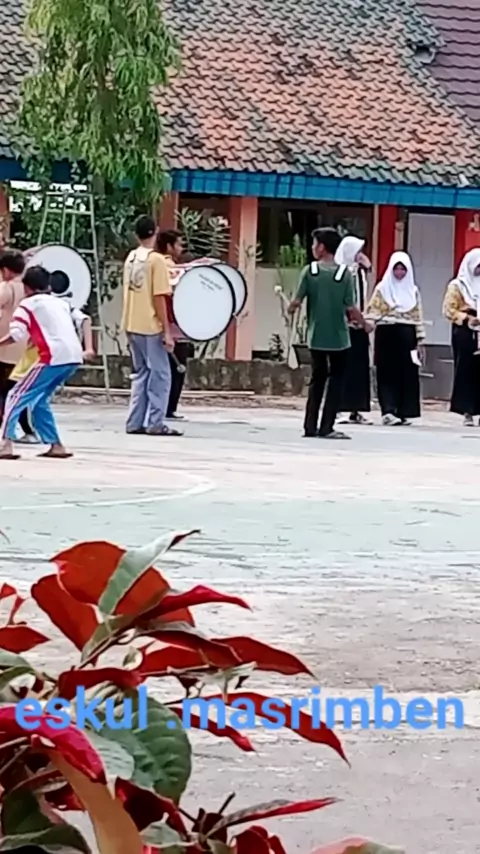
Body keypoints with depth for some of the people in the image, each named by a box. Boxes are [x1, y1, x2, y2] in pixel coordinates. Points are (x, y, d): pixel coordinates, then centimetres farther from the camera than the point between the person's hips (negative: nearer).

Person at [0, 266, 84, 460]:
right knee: (39, 400, 23)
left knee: (17, 397, 0)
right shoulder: (61, 303, 26)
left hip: (53, 357, -7)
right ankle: (55, 445, 19)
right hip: (74, 356, 7)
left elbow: (17, 335, -6)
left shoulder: (27, 304, 6)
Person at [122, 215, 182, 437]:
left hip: (132, 326, 7)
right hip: (151, 327, -7)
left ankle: (135, 422, 9)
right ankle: (155, 423, -3)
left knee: (141, 373, 13)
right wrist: (167, 331, -12)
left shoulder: (130, 258, 9)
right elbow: (159, 298, -14)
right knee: (160, 375, 0)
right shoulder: (156, 259, -12)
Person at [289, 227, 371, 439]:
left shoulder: (310, 271, -6)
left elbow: (297, 301, -10)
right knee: (336, 381, 7)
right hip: (338, 337, -2)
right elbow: (351, 308, -10)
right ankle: (326, 427, 2)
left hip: (316, 337, 2)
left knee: (317, 379, 15)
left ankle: (310, 426, 12)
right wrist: (364, 324, 7)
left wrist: (291, 310, 12)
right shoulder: (344, 273, -8)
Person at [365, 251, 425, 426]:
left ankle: (402, 412, 9)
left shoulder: (413, 290, 11)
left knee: (406, 374, 3)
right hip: (387, 334, -3)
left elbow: (418, 317, 11)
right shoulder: (382, 288, 3)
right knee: (388, 373, -6)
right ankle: (388, 411, -13)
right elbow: (372, 310, 0)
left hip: (406, 335, 3)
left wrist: (420, 341, 7)